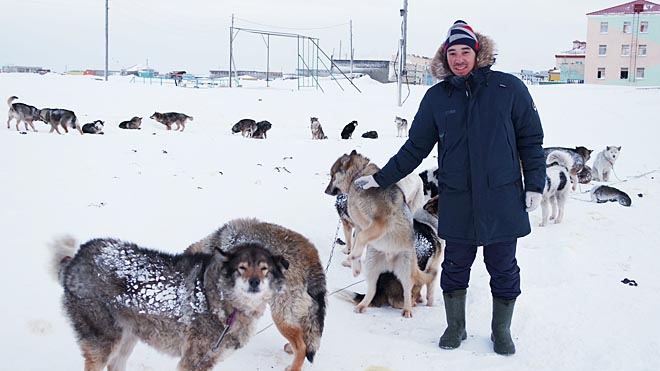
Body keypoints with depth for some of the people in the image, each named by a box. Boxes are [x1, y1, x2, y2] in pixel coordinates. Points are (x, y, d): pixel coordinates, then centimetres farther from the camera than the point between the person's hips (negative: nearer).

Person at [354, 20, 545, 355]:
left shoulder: (508, 88, -4)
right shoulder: (436, 97, 2)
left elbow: (531, 139, 2)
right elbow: (415, 148, 8)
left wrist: (534, 185, -1)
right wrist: (381, 178, 5)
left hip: (503, 200, -1)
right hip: (456, 203, 2)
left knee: (504, 269, 9)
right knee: (455, 266, 11)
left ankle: (501, 331, 29)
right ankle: (455, 327, 31)